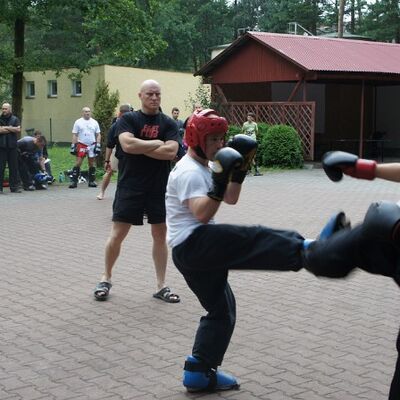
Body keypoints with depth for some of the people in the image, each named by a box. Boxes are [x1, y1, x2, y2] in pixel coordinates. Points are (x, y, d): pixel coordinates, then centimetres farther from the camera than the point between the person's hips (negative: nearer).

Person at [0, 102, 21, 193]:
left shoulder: (15, 119, 9)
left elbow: (18, 130, -6)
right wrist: (11, 129, -6)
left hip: (12, 146, 1)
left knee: (14, 167, 3)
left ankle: (15, 187, 9)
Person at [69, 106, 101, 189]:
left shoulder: (94, 122, 8)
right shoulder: (78, 122, 3)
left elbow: (98, 135, 9)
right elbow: (74, 135, 3)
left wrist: (98, 145, 0)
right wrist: (73, 145, -5)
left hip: (92, 145, 2)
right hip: (81, 145, -2)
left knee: (91, 163, 7)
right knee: (78, 163, -9)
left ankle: (92, 181, 14)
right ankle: (74, 181, -9)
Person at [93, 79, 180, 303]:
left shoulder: (169, 124, 4)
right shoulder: (128, 120, 0)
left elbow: (171, 152, -12)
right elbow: (128, 144, -19)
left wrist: (139, 147, -12)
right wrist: (157, 143, -11)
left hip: (159, 188, 2)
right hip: (130, 187, -2)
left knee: (160, 234, 7)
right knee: (117, 235, 2)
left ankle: (162, 286, 17)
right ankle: (106, 279, 21)